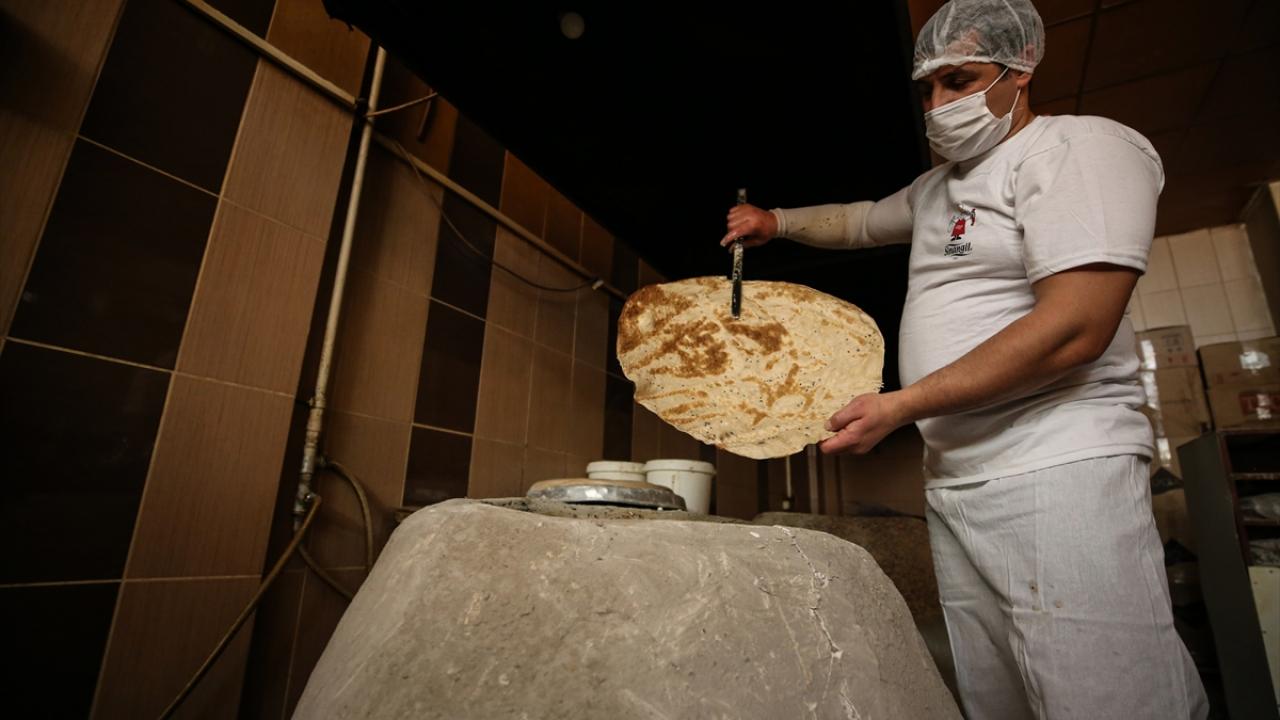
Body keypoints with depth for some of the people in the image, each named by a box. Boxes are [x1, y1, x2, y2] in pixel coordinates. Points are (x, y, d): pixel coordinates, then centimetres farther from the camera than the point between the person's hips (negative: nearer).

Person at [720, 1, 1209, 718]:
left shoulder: (1079, 148, -7)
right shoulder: (937, 188, 20)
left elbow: (1074, 328, -19)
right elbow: (859, 220, 37)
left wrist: (900, 406, -17)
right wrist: (776, 220, 21)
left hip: (1055, 471, -7)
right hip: (953, 478, 8)